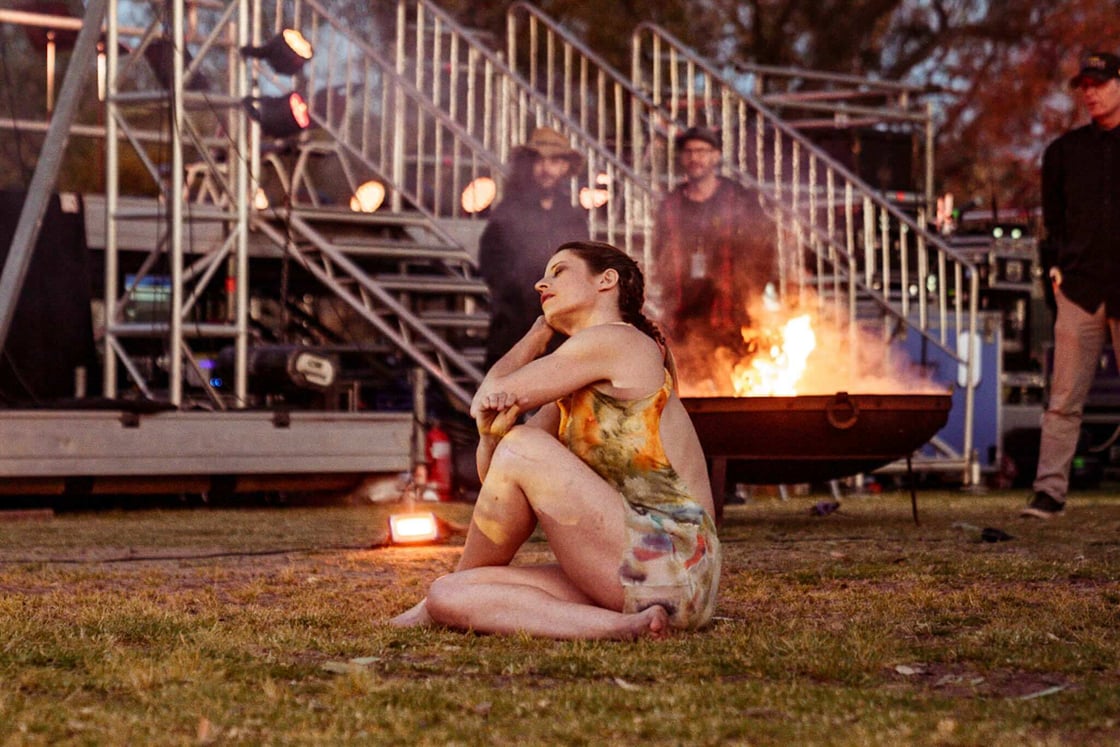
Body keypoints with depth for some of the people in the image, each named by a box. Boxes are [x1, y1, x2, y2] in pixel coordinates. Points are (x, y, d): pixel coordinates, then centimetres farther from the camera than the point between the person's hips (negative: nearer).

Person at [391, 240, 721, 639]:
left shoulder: (617, 340, -4)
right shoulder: (575, 390, 23)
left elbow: (489, 393, 0)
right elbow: (490, 470, 16)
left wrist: (539, 330, 15)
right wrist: (492, 429, -4)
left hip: (673, 567, -9)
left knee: (521, 447, -15)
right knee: (450, 596, -4)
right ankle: (621, 625, -14)